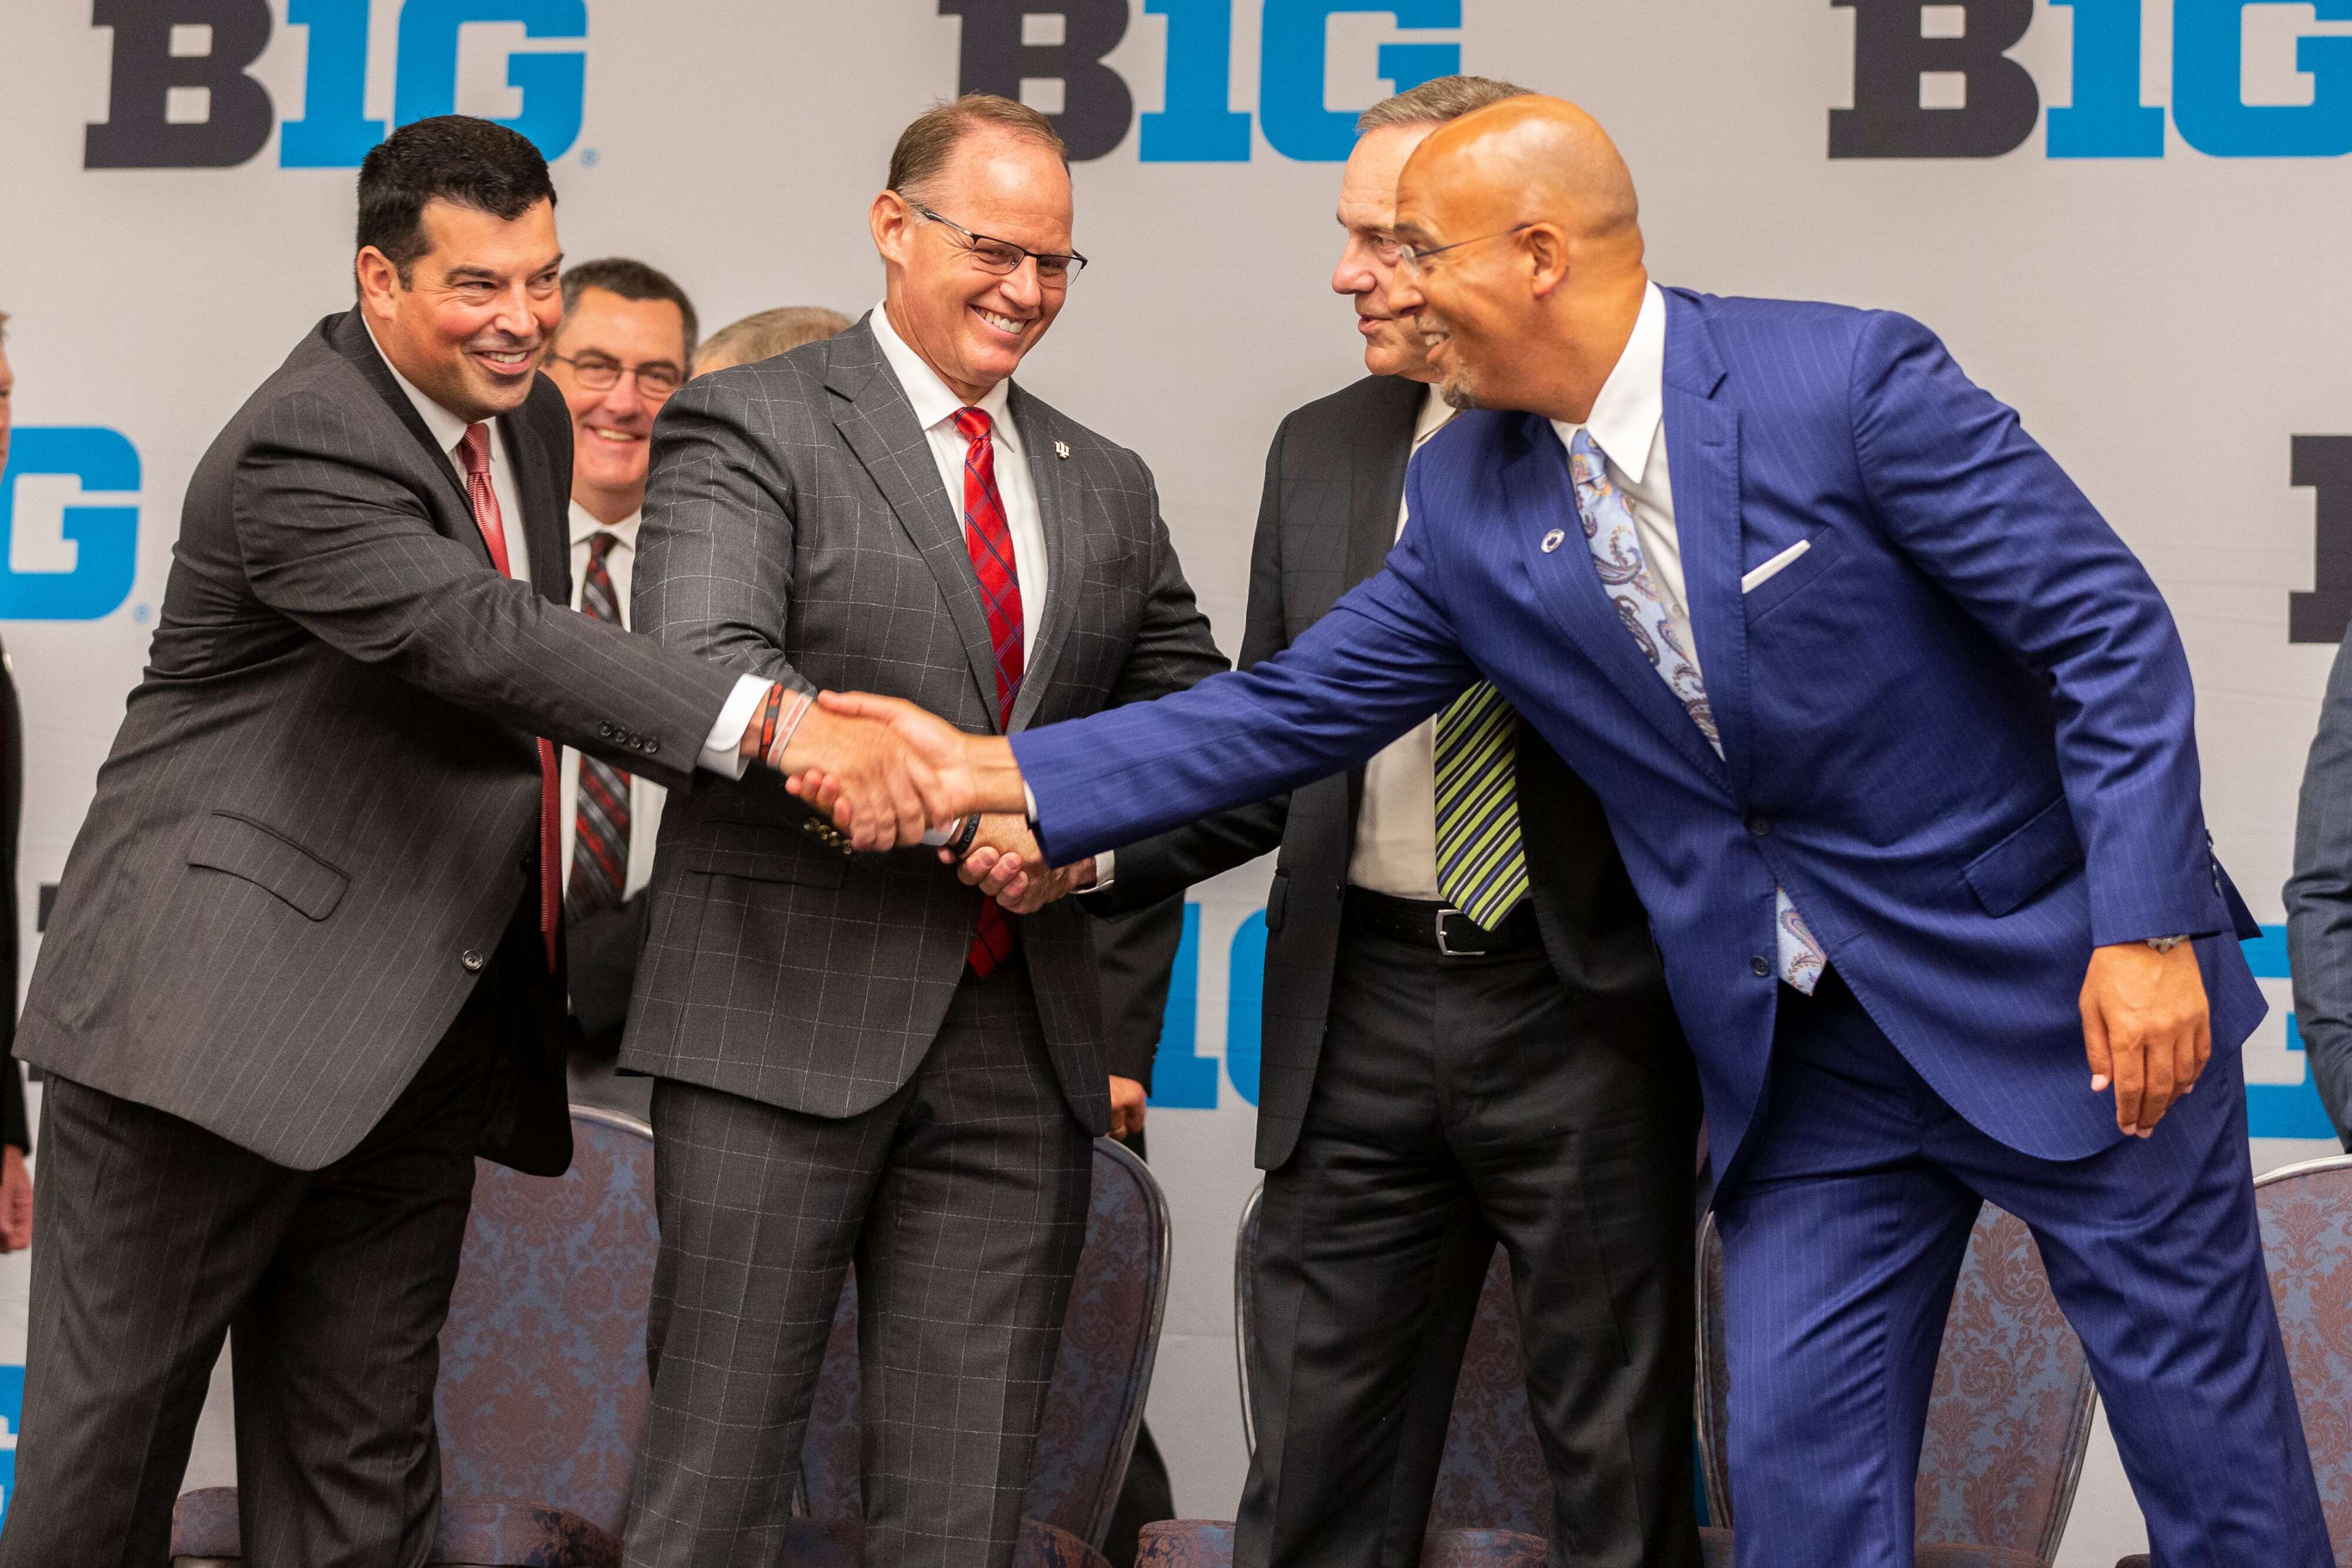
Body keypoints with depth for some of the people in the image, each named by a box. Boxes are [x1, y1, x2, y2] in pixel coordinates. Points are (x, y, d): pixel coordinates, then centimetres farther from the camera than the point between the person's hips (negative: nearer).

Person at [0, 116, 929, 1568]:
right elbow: (486, 640, -31)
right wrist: (775, 726, -39)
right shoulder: (302, 450, -17)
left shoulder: (526, 418, 11)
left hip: (416, 1044, 8)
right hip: (219, 1011, -8)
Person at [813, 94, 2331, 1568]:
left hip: (2057, 993, -5)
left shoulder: (1852, 380, -17)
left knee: (2210, 1437, 3)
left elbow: (2111, 631, -15)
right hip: (1798, 1052, 5)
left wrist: (2146, 929, -21)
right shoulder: (1468, 503, 1)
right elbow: (1286, 712, 5)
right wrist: (998, 771, -3)